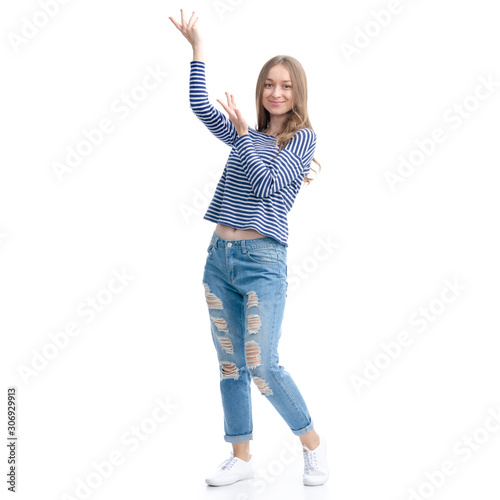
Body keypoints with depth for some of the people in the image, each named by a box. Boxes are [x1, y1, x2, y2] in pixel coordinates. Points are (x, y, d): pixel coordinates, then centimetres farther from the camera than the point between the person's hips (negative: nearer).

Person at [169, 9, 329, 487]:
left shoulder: (302, 137, -1)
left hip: (263, 259, -6)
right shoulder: (245, 134, 15)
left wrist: (243, 134, -11)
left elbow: (268, 184, -12)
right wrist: (197, 49, 4)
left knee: (261, 365, -11)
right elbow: (200, 106, 8)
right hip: (220, 255, 6)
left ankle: (313, 442, 10)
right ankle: (241, 457, 18)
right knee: (230, 364, 8)